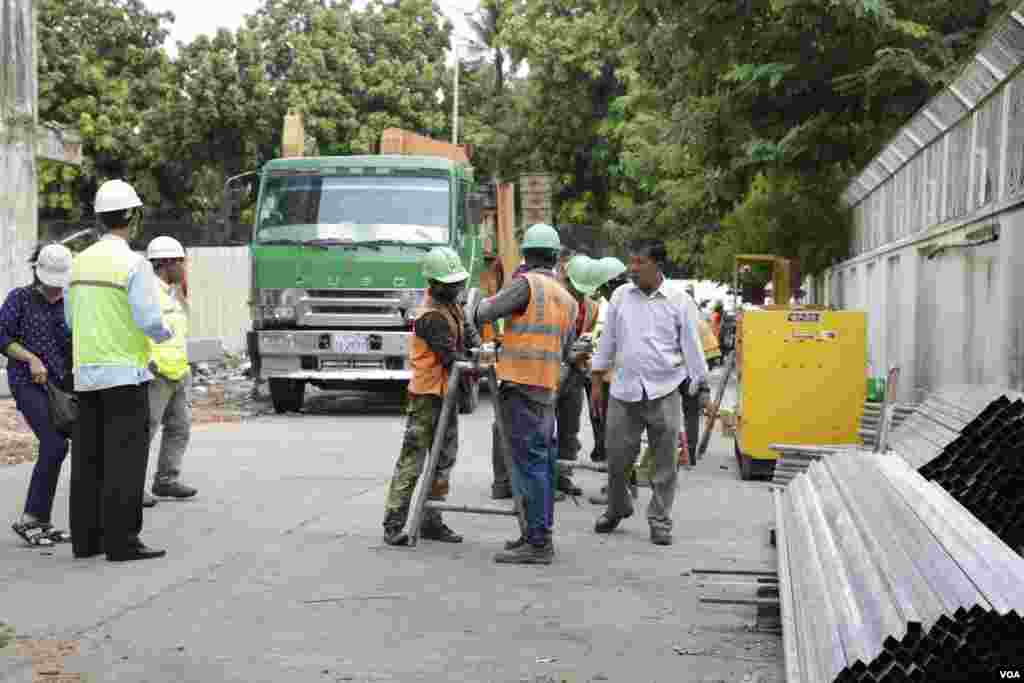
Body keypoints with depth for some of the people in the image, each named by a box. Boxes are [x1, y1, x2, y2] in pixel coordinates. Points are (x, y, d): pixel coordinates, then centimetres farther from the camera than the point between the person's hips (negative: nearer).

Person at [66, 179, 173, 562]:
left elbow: (72, 320, 15)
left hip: (86, 373, 7)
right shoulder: (134, 264, -12)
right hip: (125, 372, -7)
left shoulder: (81, 261, 9)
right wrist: (166, 334, 5)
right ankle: (121, 541, -7)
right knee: (125, 459, -5)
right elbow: (151, 321, -17)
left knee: (89, 458, 9)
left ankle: (86, 538, 12)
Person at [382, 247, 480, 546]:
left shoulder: (450, 303, 9)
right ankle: (394, 524, -8)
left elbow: (467, 327, 14)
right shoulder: (432, 316, -20)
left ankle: (431, 521, 17)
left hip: (446, 393, 10)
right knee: (412, 460, -9)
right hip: (427, 395, -10)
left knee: (444, 460, 11)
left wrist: (478, 347, -6)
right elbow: (451, 357, -20)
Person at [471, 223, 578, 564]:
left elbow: (483, 314, -7)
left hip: (521, 386, -8)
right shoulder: (567, 299, 14)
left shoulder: (527, 284, -9)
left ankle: (538, 543, -10)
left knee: (529, 465, -9)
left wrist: (480, 304, 15)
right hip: (547, 391, 8)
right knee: (542, 463, 13)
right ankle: (538, 535, 20)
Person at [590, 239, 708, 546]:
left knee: (665, 462, 2)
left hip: (664, 393, -2)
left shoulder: (679, 301, -2)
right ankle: (617, 508, 30)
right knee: (616, 457, 5)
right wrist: (597, 382, 13)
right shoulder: (620, 296, 4)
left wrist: (701, 389, 1)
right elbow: (608, 340, 12)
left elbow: (692, 347, 2)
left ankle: (660, 521, 15)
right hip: (624, 391, 2)